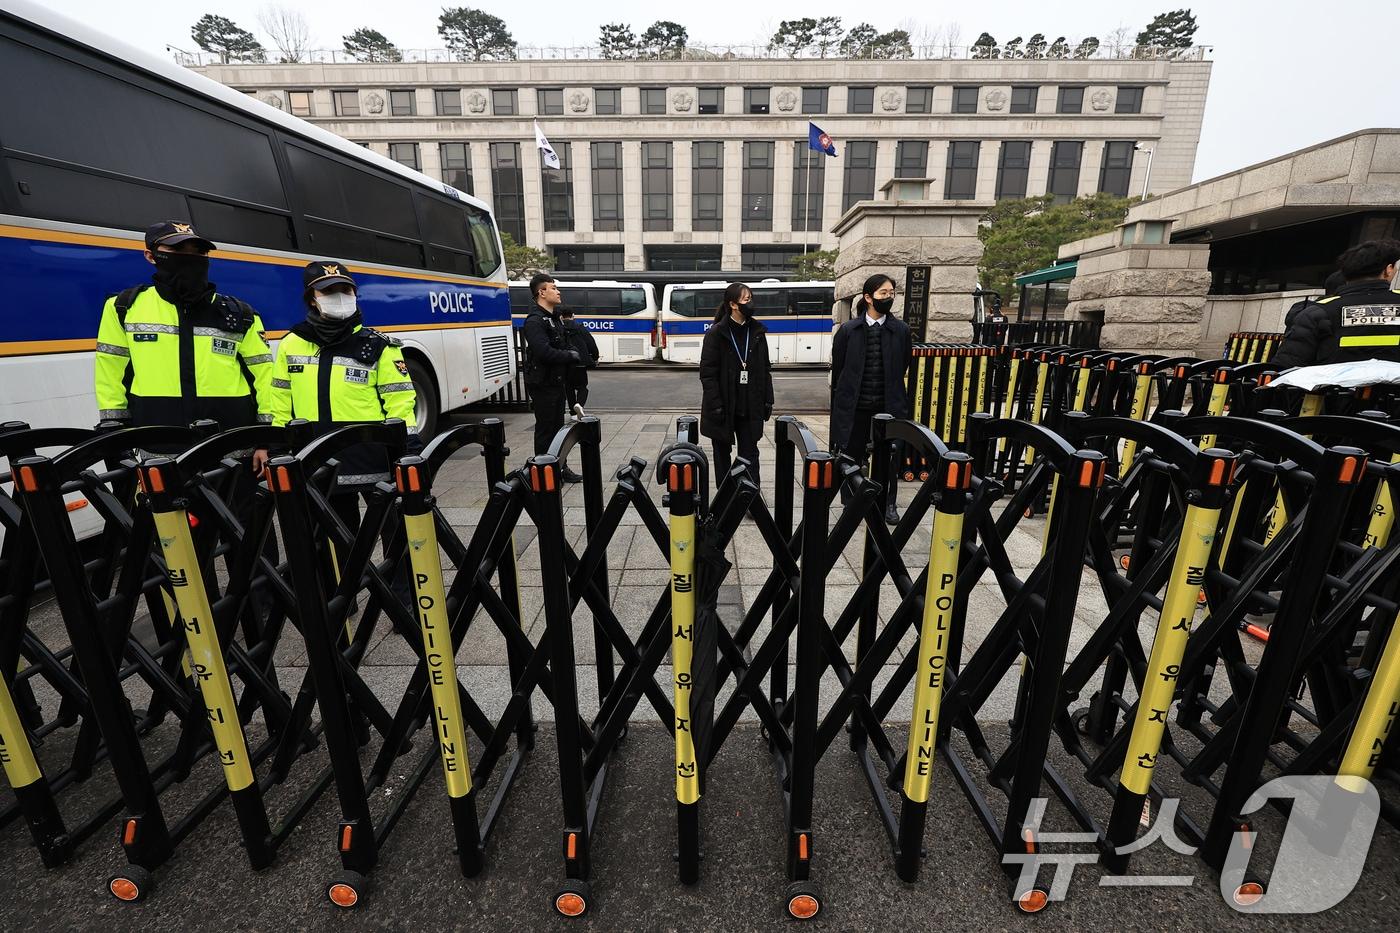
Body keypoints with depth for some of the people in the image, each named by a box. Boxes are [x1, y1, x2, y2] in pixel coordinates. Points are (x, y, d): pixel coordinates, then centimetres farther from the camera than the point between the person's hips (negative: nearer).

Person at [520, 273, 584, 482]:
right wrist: (571, 356, -13)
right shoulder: (534, 321, -16)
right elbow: (545, 353, -26)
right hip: (543, 384, -9)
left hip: (556, 382, 9)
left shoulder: (553, 318, 16)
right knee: (545, 429, -1)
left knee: (557, 427, 14)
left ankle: (559, 468, 24)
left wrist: (573, 354, 0)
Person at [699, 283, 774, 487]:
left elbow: (765, 369, 10)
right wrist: (716, 405, -16)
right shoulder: (716, 333, -7)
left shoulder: (757, 332, 6)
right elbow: (707, 373, -10)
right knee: (722, 455, 11)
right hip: (724, 407, -3)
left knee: (750, 454, 3)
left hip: (750, 408, 3)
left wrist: (767, 400, 5)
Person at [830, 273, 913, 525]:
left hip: (888, 405, 1)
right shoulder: (848, 330, -3)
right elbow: (837, 368, 4)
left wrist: (889, 392, 14)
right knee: (852, 455, 8)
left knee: (887, 457, 7)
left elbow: (903, 365, 11)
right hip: (854, 407, -1)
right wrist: (847, 395, 9)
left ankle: (888, 504, 23)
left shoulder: (901, 330, 1)